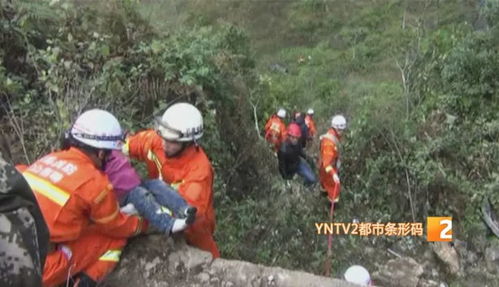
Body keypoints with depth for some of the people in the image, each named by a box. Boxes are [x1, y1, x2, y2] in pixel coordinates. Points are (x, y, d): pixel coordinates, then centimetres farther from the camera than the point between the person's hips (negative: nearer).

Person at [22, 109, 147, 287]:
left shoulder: (48, 159, 6)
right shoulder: (94, 182, -12)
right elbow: (116, 227, 4)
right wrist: (142, 224, 24)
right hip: (40, 271, -7)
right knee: (115, 238, 5)